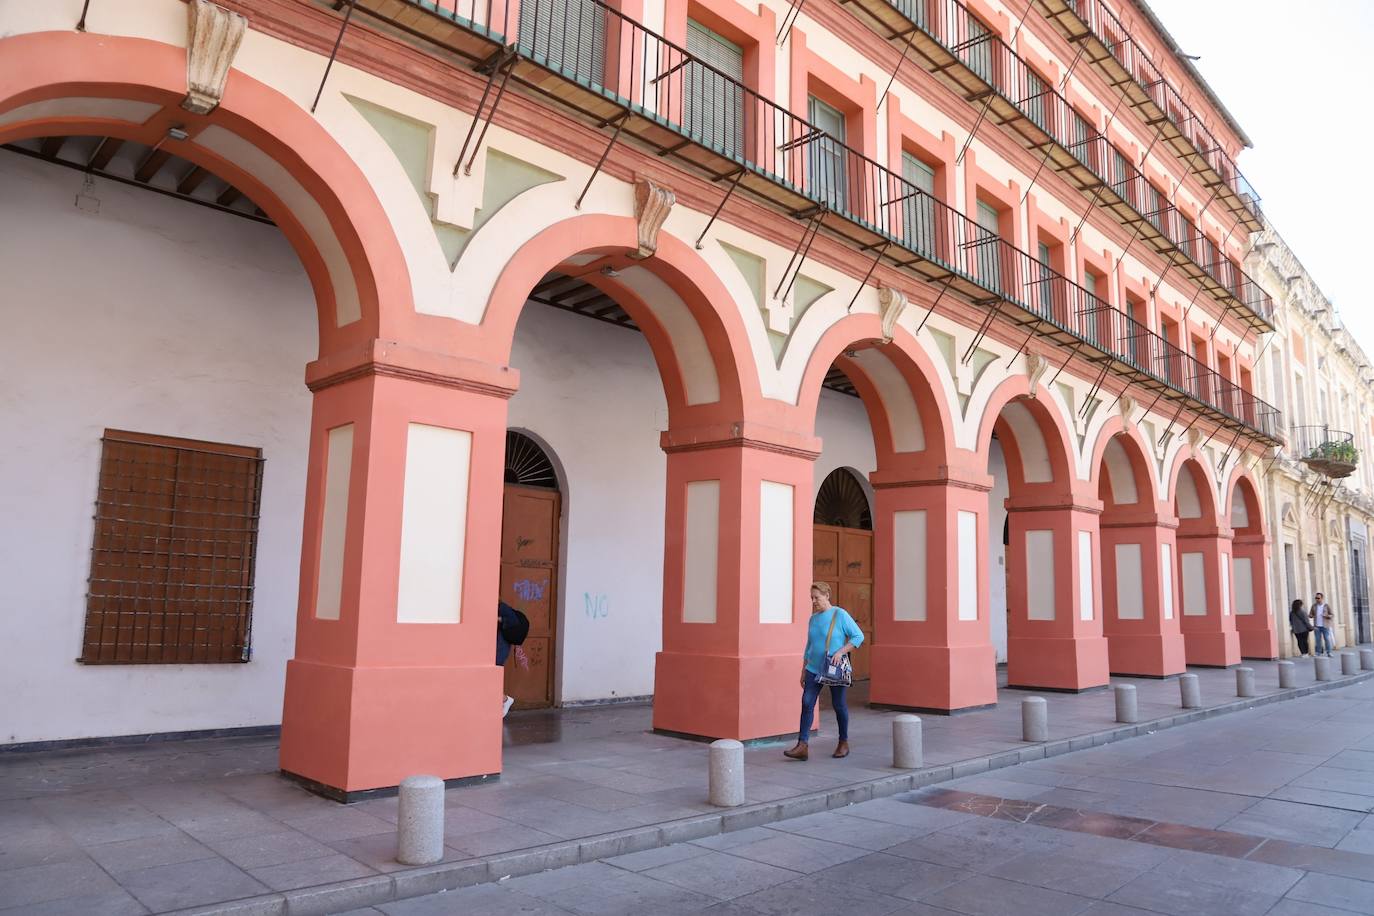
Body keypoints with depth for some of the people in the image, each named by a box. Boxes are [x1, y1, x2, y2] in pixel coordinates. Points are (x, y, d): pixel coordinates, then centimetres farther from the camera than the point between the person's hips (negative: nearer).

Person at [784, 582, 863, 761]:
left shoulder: (840, 615, -8)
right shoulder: (813, 618, 10)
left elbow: (858, 636, -10)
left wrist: (841, 652, -21)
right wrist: (803, 671, 15)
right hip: (814, 669, 5)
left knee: (838, 705, 7)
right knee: (807, 703, -8)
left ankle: (844, 743, 25)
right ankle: (803, 746, -11)